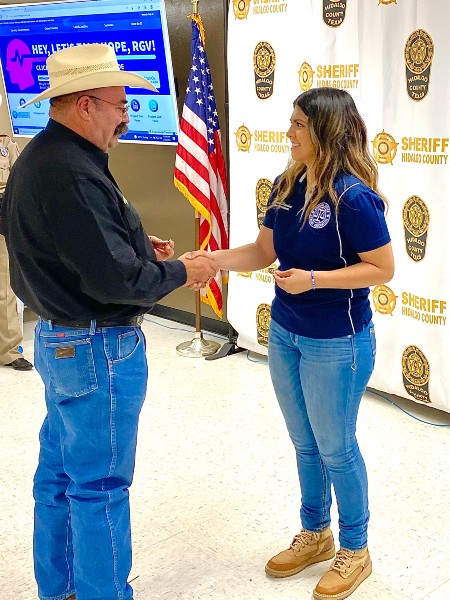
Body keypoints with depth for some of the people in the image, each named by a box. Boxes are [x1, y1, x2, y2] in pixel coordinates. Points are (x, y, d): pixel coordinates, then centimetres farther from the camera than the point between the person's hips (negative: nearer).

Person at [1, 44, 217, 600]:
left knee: (60, 470, 20)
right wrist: (180, 272, -11)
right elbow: (116, 280, -26)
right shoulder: (71, 174, -25)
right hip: (97, 349, -11)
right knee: (100, 483, 4)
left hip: (59, 339, 11)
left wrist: (137, 244, 9)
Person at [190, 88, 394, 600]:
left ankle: (355, 550, 32)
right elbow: (262, 252, 5)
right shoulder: (287, 187, 0)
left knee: (336, 449, 9)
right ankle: (315, 535, 41)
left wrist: (313, 279, -25)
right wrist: (212, 259, -9)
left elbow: (382, 269, -17)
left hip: (337, 344, -7)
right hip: (285, 335, 7)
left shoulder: (353, 197, -21)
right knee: (304, 444, 20)